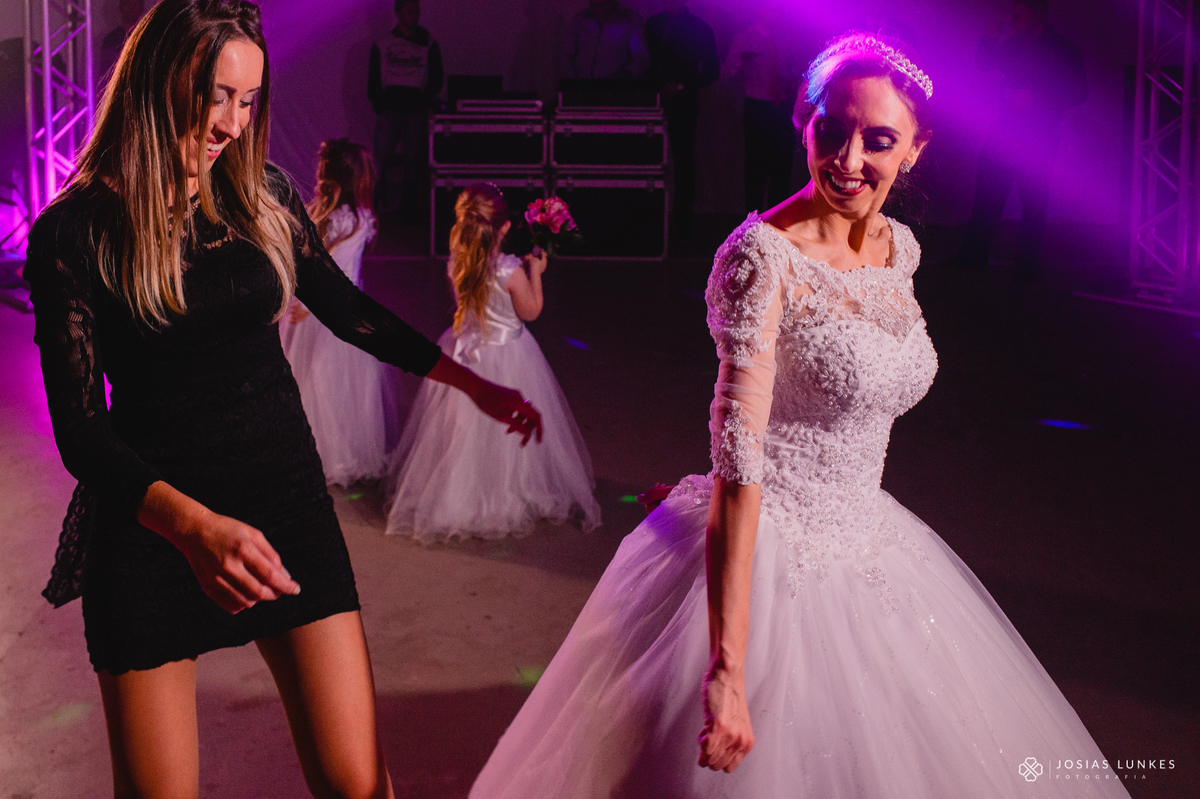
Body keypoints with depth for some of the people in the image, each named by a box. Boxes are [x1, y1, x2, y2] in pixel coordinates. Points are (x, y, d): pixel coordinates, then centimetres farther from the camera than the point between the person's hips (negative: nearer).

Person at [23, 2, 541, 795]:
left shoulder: (262, 194, 3)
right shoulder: (75, 231, -8)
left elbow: (345, 308, 15)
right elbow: (81, 428, -12)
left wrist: (474, 383, 18)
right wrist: (193, 525, -29)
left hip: (285, 497, 3)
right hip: (149, 519, -2)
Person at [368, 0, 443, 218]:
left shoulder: (428, 44, 6)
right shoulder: (382, 43, 6)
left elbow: (436, 80, 8)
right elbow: (373, 80, 7)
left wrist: (424, 103, -3)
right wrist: (379, 106, -2)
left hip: (417, 112, 1)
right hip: (389, 110, -1)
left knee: (414, 163, 3)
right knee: (381, 161, -6)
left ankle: (410, 209, 12)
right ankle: (374, 206, 4)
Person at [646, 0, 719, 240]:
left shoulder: (700, 28, 0)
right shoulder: (654, 24, 13)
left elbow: (711, 71, 0)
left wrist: (681, 86, -10)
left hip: (683, 103, -4)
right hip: (656, 101, 4)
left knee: (683, 163, -3)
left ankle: (683, 225, 3)